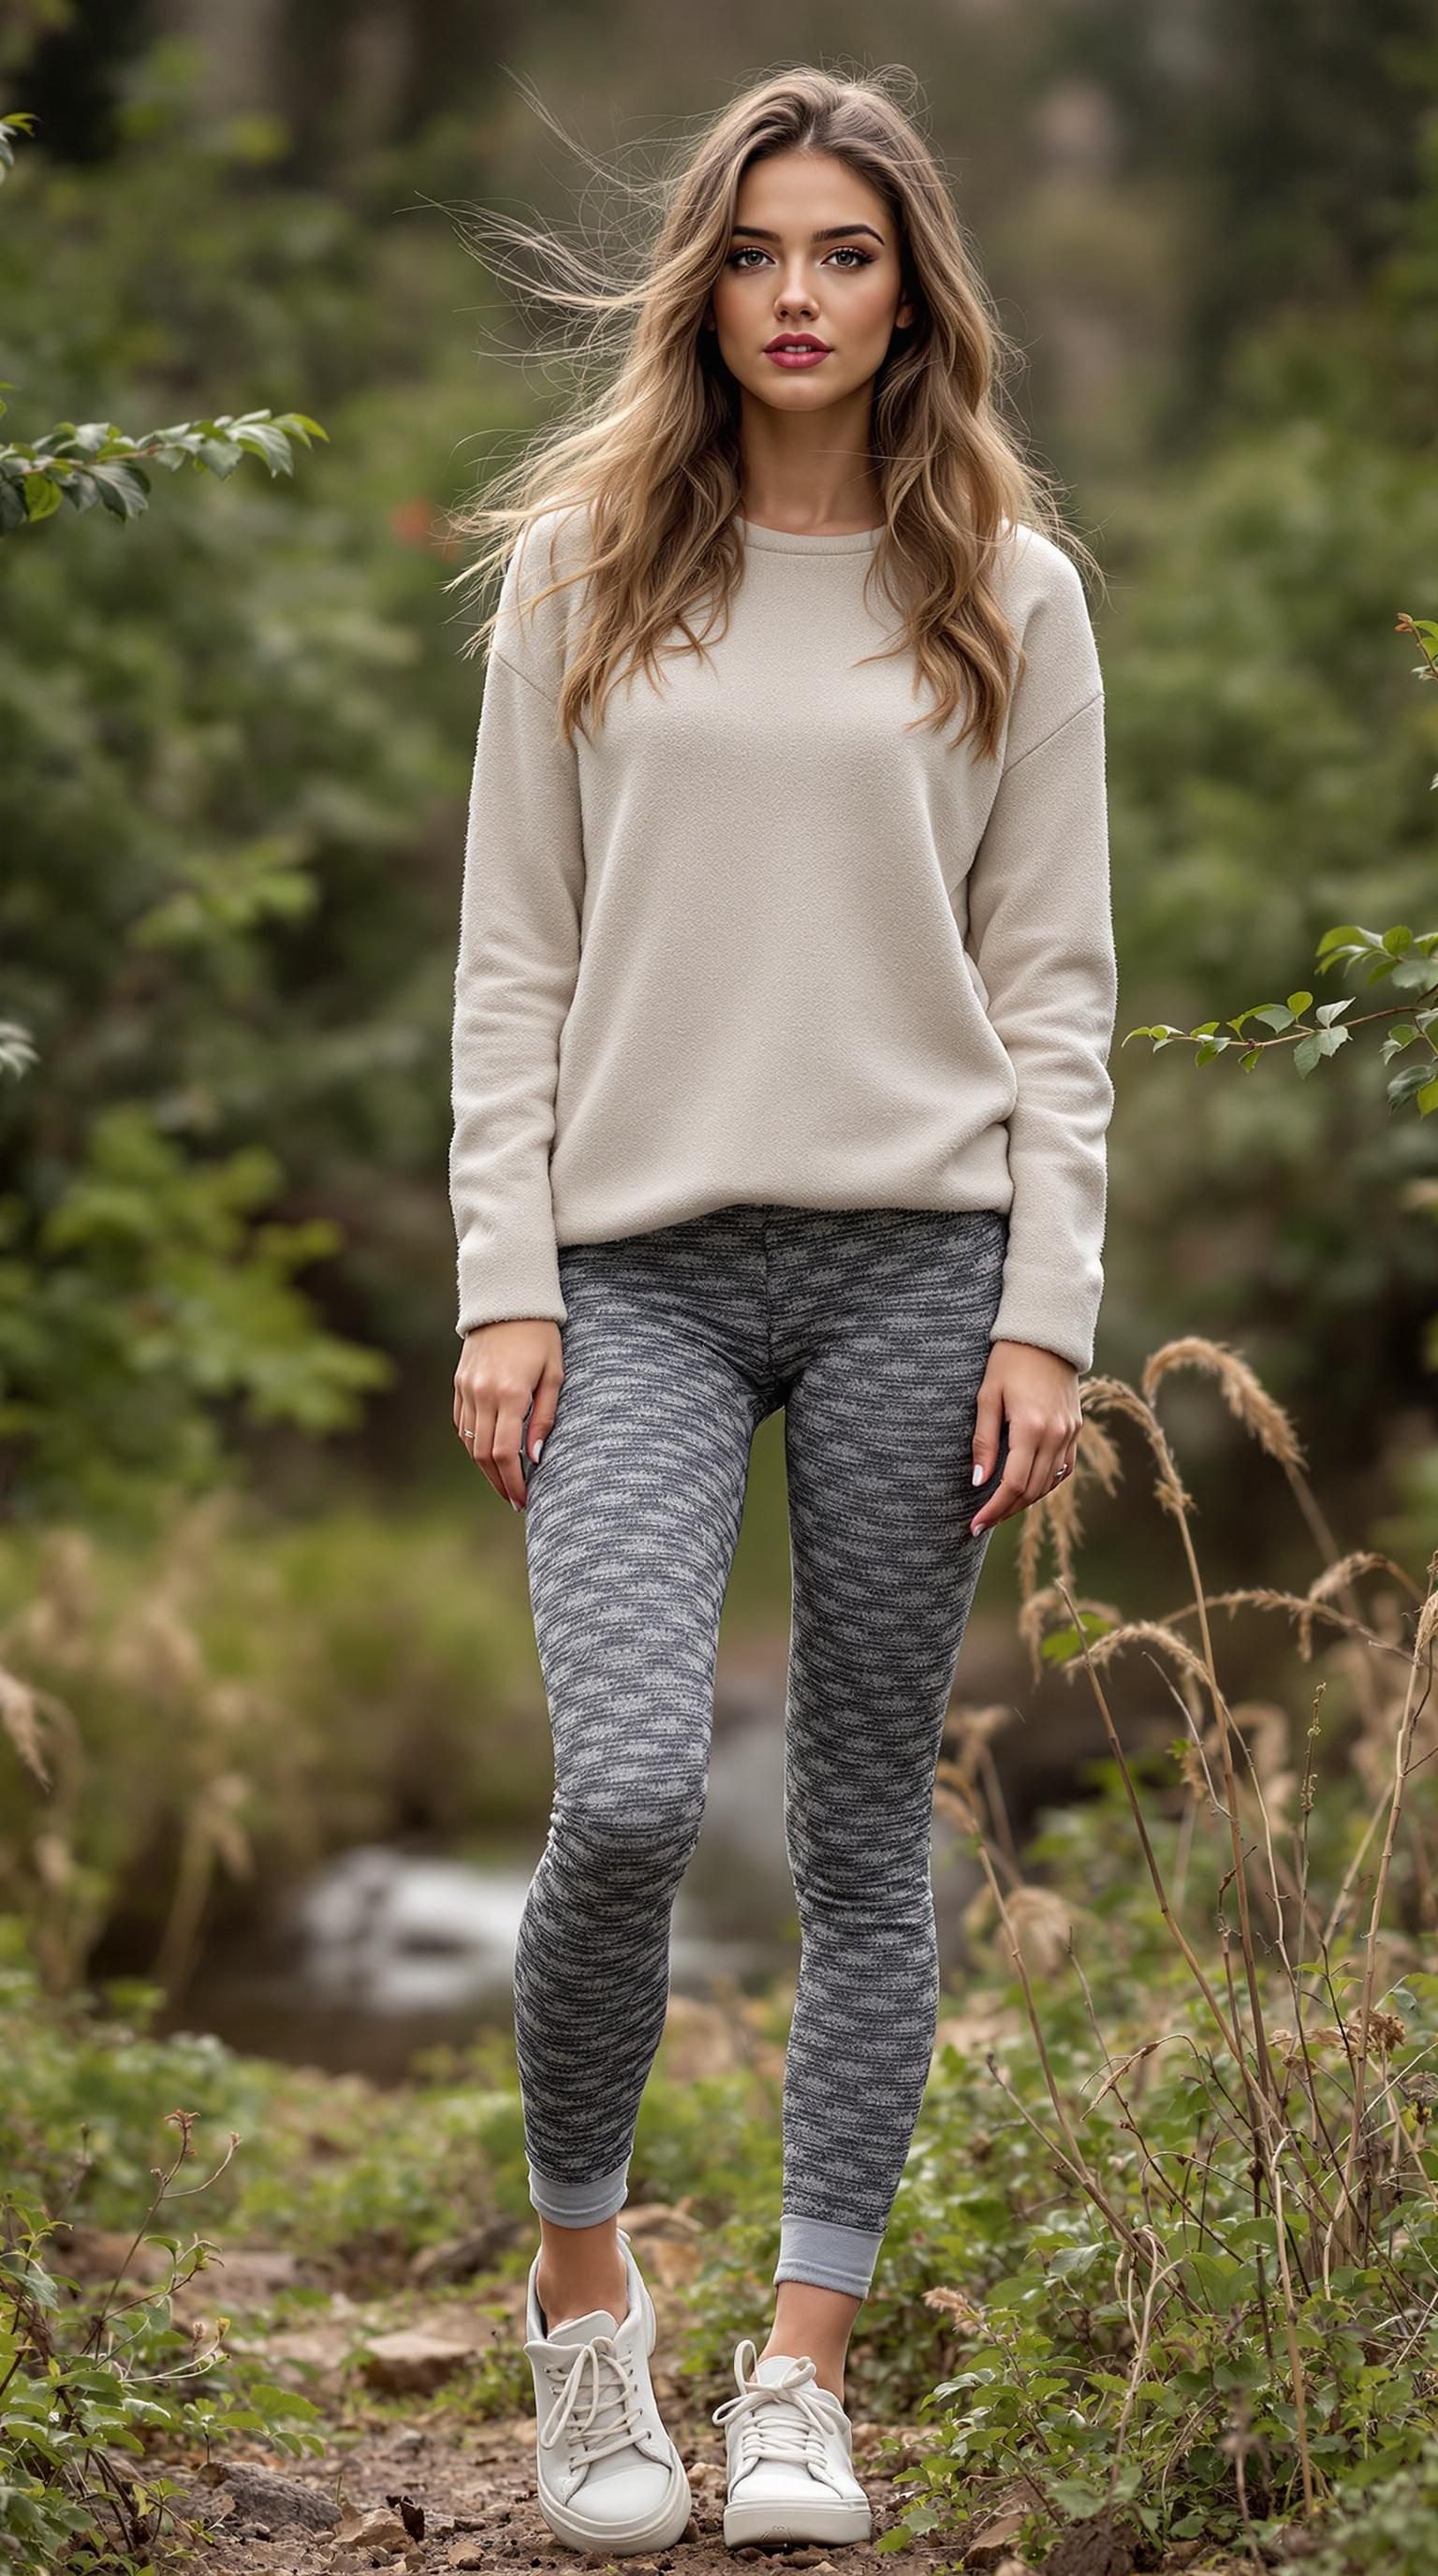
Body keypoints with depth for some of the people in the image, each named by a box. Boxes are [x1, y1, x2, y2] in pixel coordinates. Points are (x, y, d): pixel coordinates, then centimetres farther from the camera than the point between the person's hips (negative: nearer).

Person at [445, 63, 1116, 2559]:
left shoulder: (1005, 592, 7)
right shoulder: (581, 573, 8)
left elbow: (1054, 978, 6)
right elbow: (513, 955, 7)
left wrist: (1043, 1315, -2)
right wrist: (503, 1285, -1)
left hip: (917, 1259, 1)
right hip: (641, 1260, 0)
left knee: (865, 1830, 3)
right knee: (628, 1797, -14)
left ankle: (803, 2369, 13)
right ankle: (580, 2269, 11)